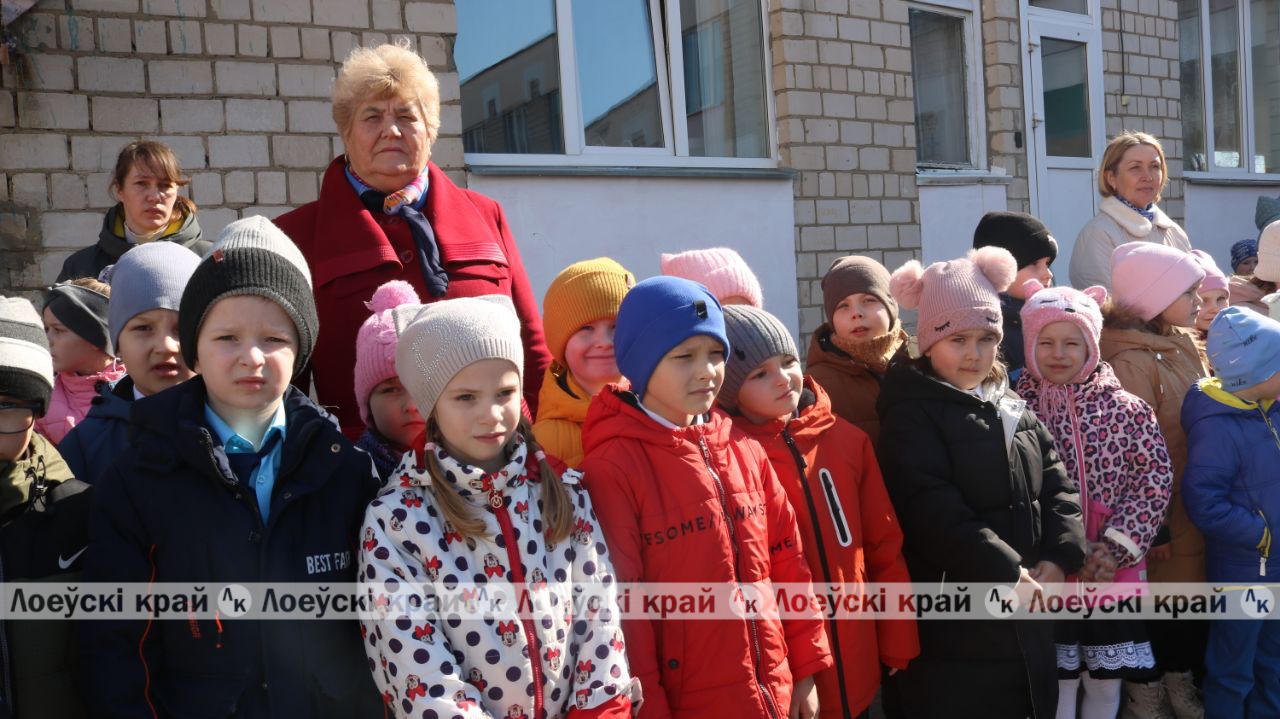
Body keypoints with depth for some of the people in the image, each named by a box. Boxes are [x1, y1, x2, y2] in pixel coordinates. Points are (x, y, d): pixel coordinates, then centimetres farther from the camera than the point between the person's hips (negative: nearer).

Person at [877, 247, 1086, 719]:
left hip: (1026, 613, 7)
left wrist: (1060, 557, -7)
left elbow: (1058, 487, 9)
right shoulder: (912, 415, -12)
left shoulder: (1013, 409, 12)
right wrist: (1006, 573, -17)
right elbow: (935, 514, -20)